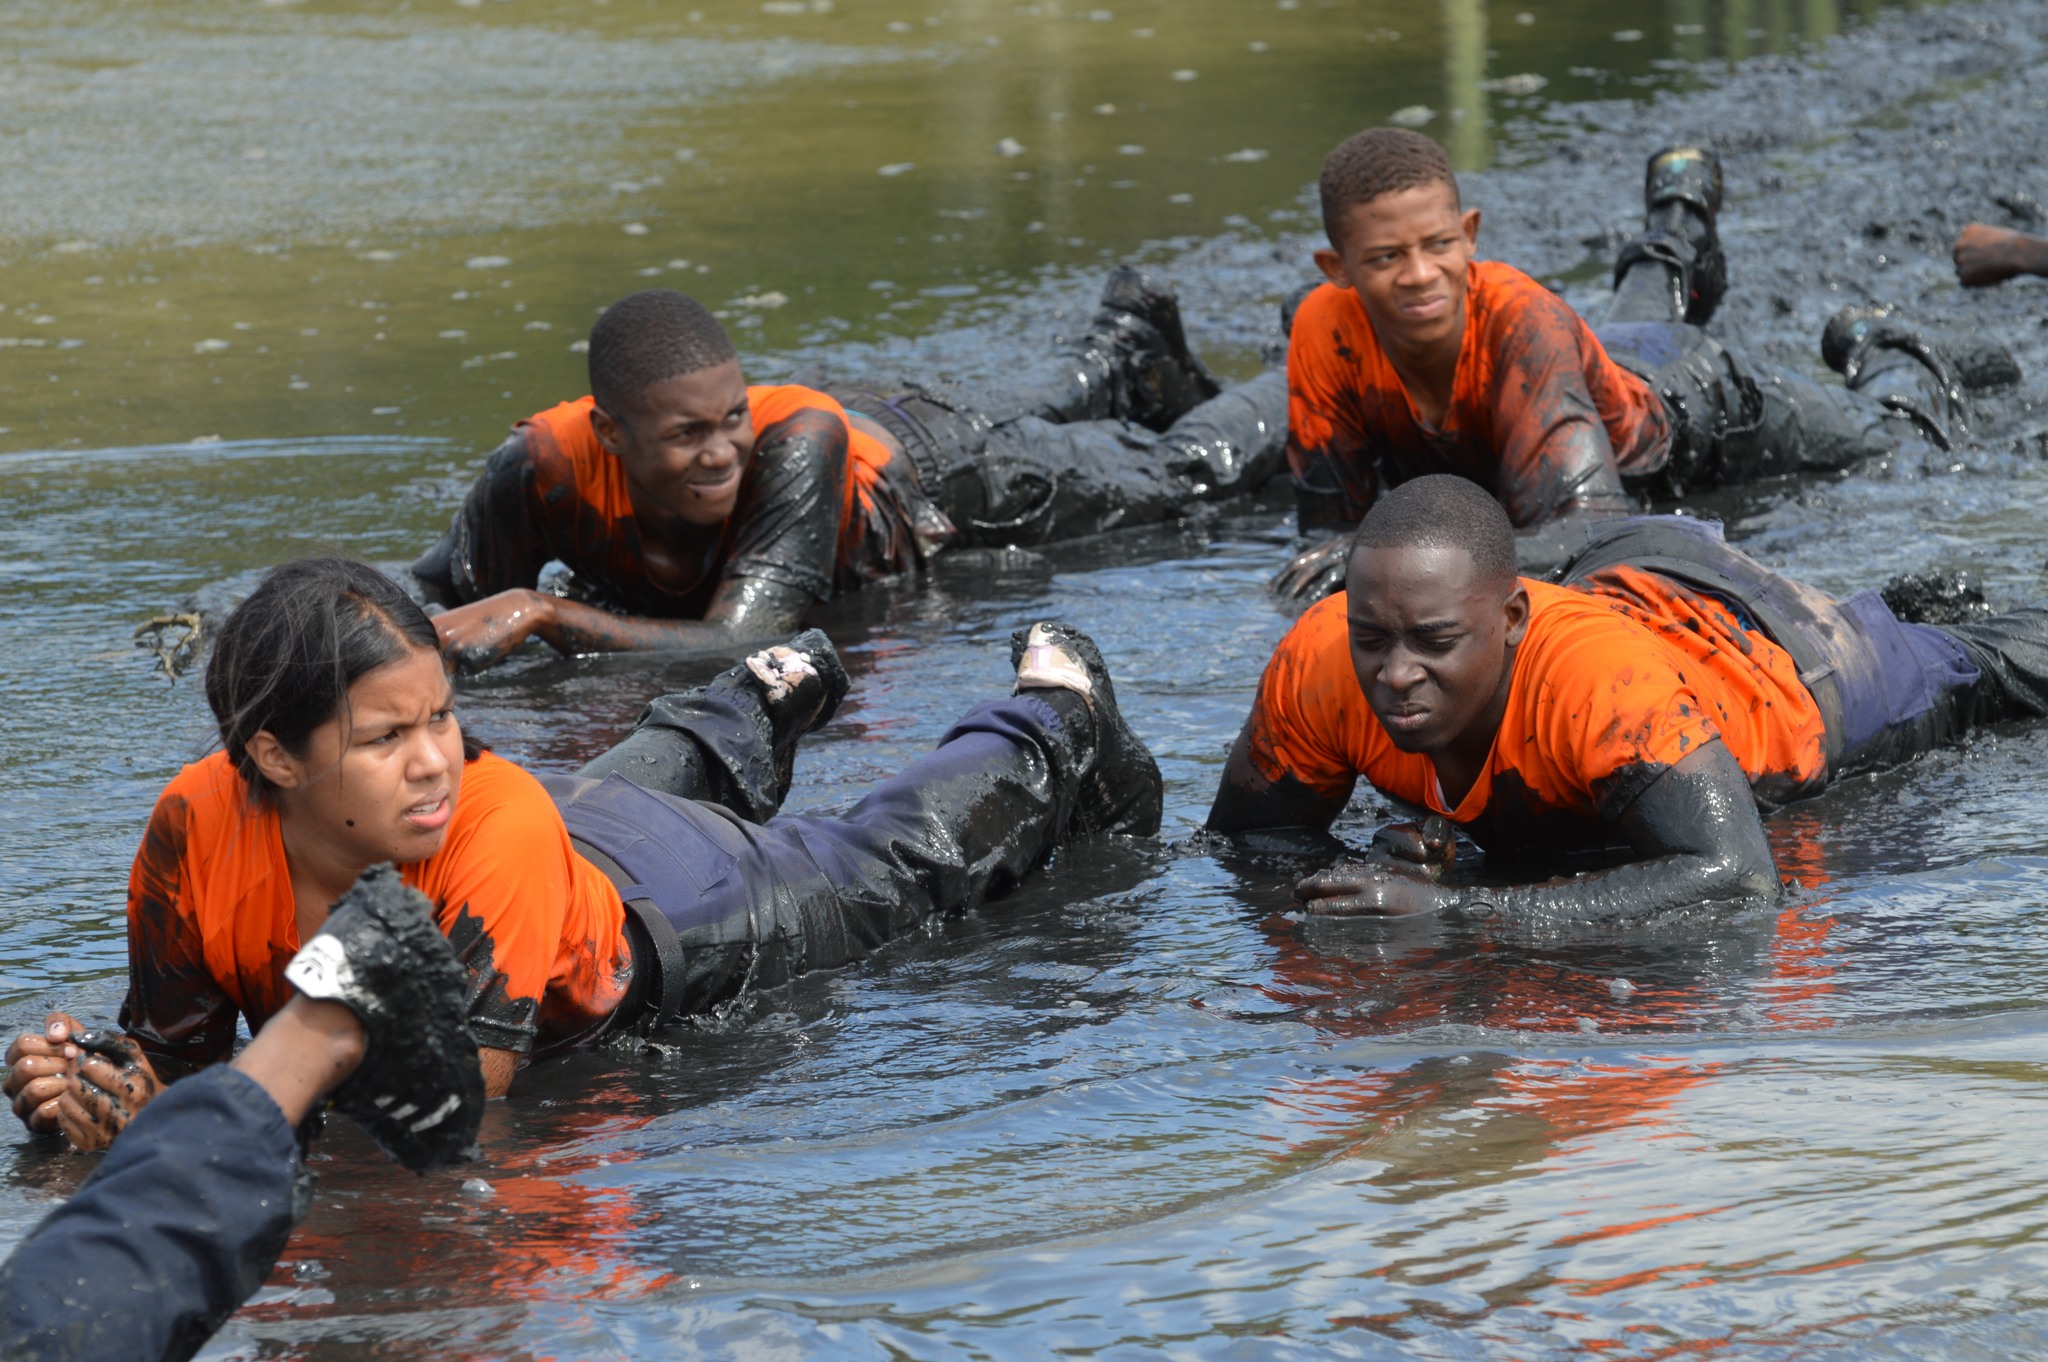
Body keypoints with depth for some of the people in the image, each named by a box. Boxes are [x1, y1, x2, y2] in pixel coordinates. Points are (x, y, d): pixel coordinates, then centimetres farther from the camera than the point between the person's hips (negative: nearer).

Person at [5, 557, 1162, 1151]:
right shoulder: (198, 829, -39)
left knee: (885, 865, 25)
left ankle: (1054, 720, 52)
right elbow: (173, 1062, -28)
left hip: (648, 916, -4)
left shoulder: (495, 823, -48)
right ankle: (773, 696, 67)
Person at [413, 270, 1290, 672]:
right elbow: (437, 598, -28)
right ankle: (1123, 341, 65)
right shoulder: (548, 467, -40)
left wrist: (545, 612, -61)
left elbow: (736, 643, -55)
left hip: (922, 464, -4)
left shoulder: (794, 442, -49)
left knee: (1178, 473, 22)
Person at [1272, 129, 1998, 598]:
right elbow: (1328, 523, -28)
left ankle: (1879, 352, 47)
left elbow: (1589, 525, -58)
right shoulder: (1326, 330, -39)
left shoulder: (1520, 316, -49)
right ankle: (1677, 239, 67)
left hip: (1677, 396, -4)